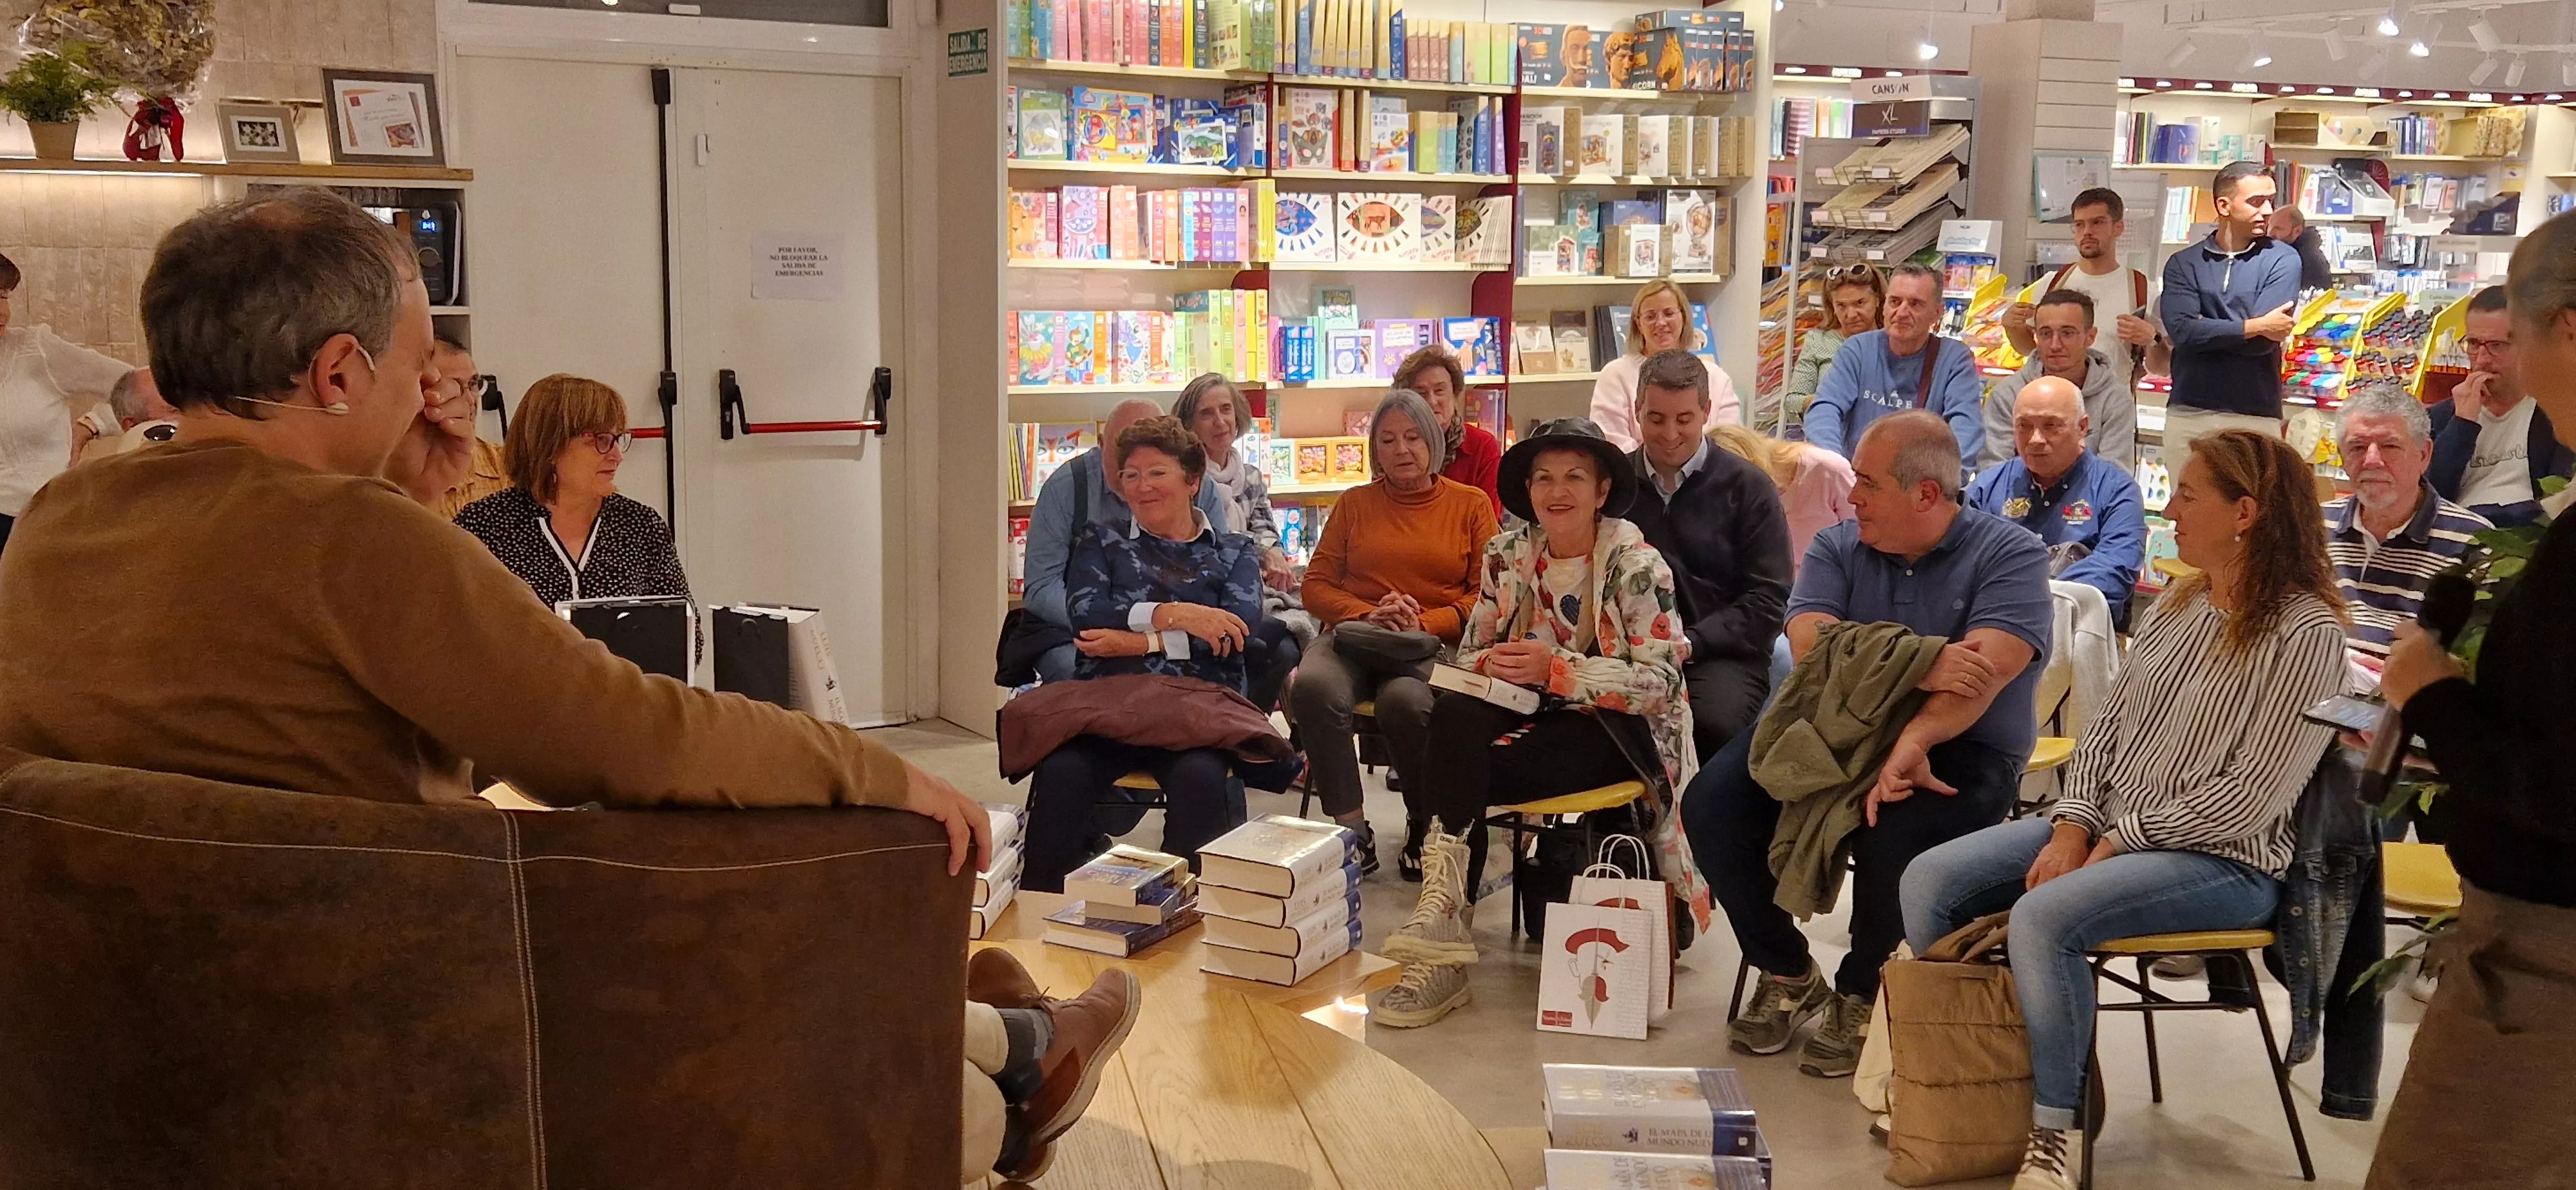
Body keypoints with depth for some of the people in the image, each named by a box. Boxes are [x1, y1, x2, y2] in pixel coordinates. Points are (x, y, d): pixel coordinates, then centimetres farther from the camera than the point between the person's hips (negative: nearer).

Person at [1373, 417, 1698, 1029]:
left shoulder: (1635, 564, -7)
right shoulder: (1508, 554, 8)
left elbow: (1660, 680, -14)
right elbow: (1471, 653, 11)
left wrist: (1556, 669, -24)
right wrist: (1491, 664, -15)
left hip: (1614, 729, -5)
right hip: (1532, 714, 5)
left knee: (1444, 778, -26)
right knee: (1453, 714, -28)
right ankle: (1443, 905, -24)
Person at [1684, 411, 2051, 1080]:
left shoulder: (2010, 555, -5)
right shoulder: (1838, 548, 7)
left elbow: (1984, 672, -22)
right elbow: (1813, 646, -12)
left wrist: (1913, 741, -37)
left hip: (1958, 752, -4)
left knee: (1894, 834, -34)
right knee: (1712, 806, -15)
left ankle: (1862, 996, -4)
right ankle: (1789, 975, 7)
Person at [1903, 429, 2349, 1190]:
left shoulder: (2306, 632, -14)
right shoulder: (2174, 607, 11)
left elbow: (2252, 795, -18)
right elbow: (2106, 725, 11)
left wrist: (2117, 843, -15)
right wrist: (2072, 828, -6)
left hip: (2224, 860, -8)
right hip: (2106, 831, 8)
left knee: (2042, 916, -32)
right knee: (1931, 881, -7)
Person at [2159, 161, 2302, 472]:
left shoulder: (2282, 260, 2)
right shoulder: (2183, 263, 7)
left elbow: (2262, 342, -8)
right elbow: (2182, 330, -9)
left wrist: (2206, 331, -3)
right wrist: (2254, 326, -9)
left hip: (2255, 416, -2)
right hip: (2188, 413, 2)